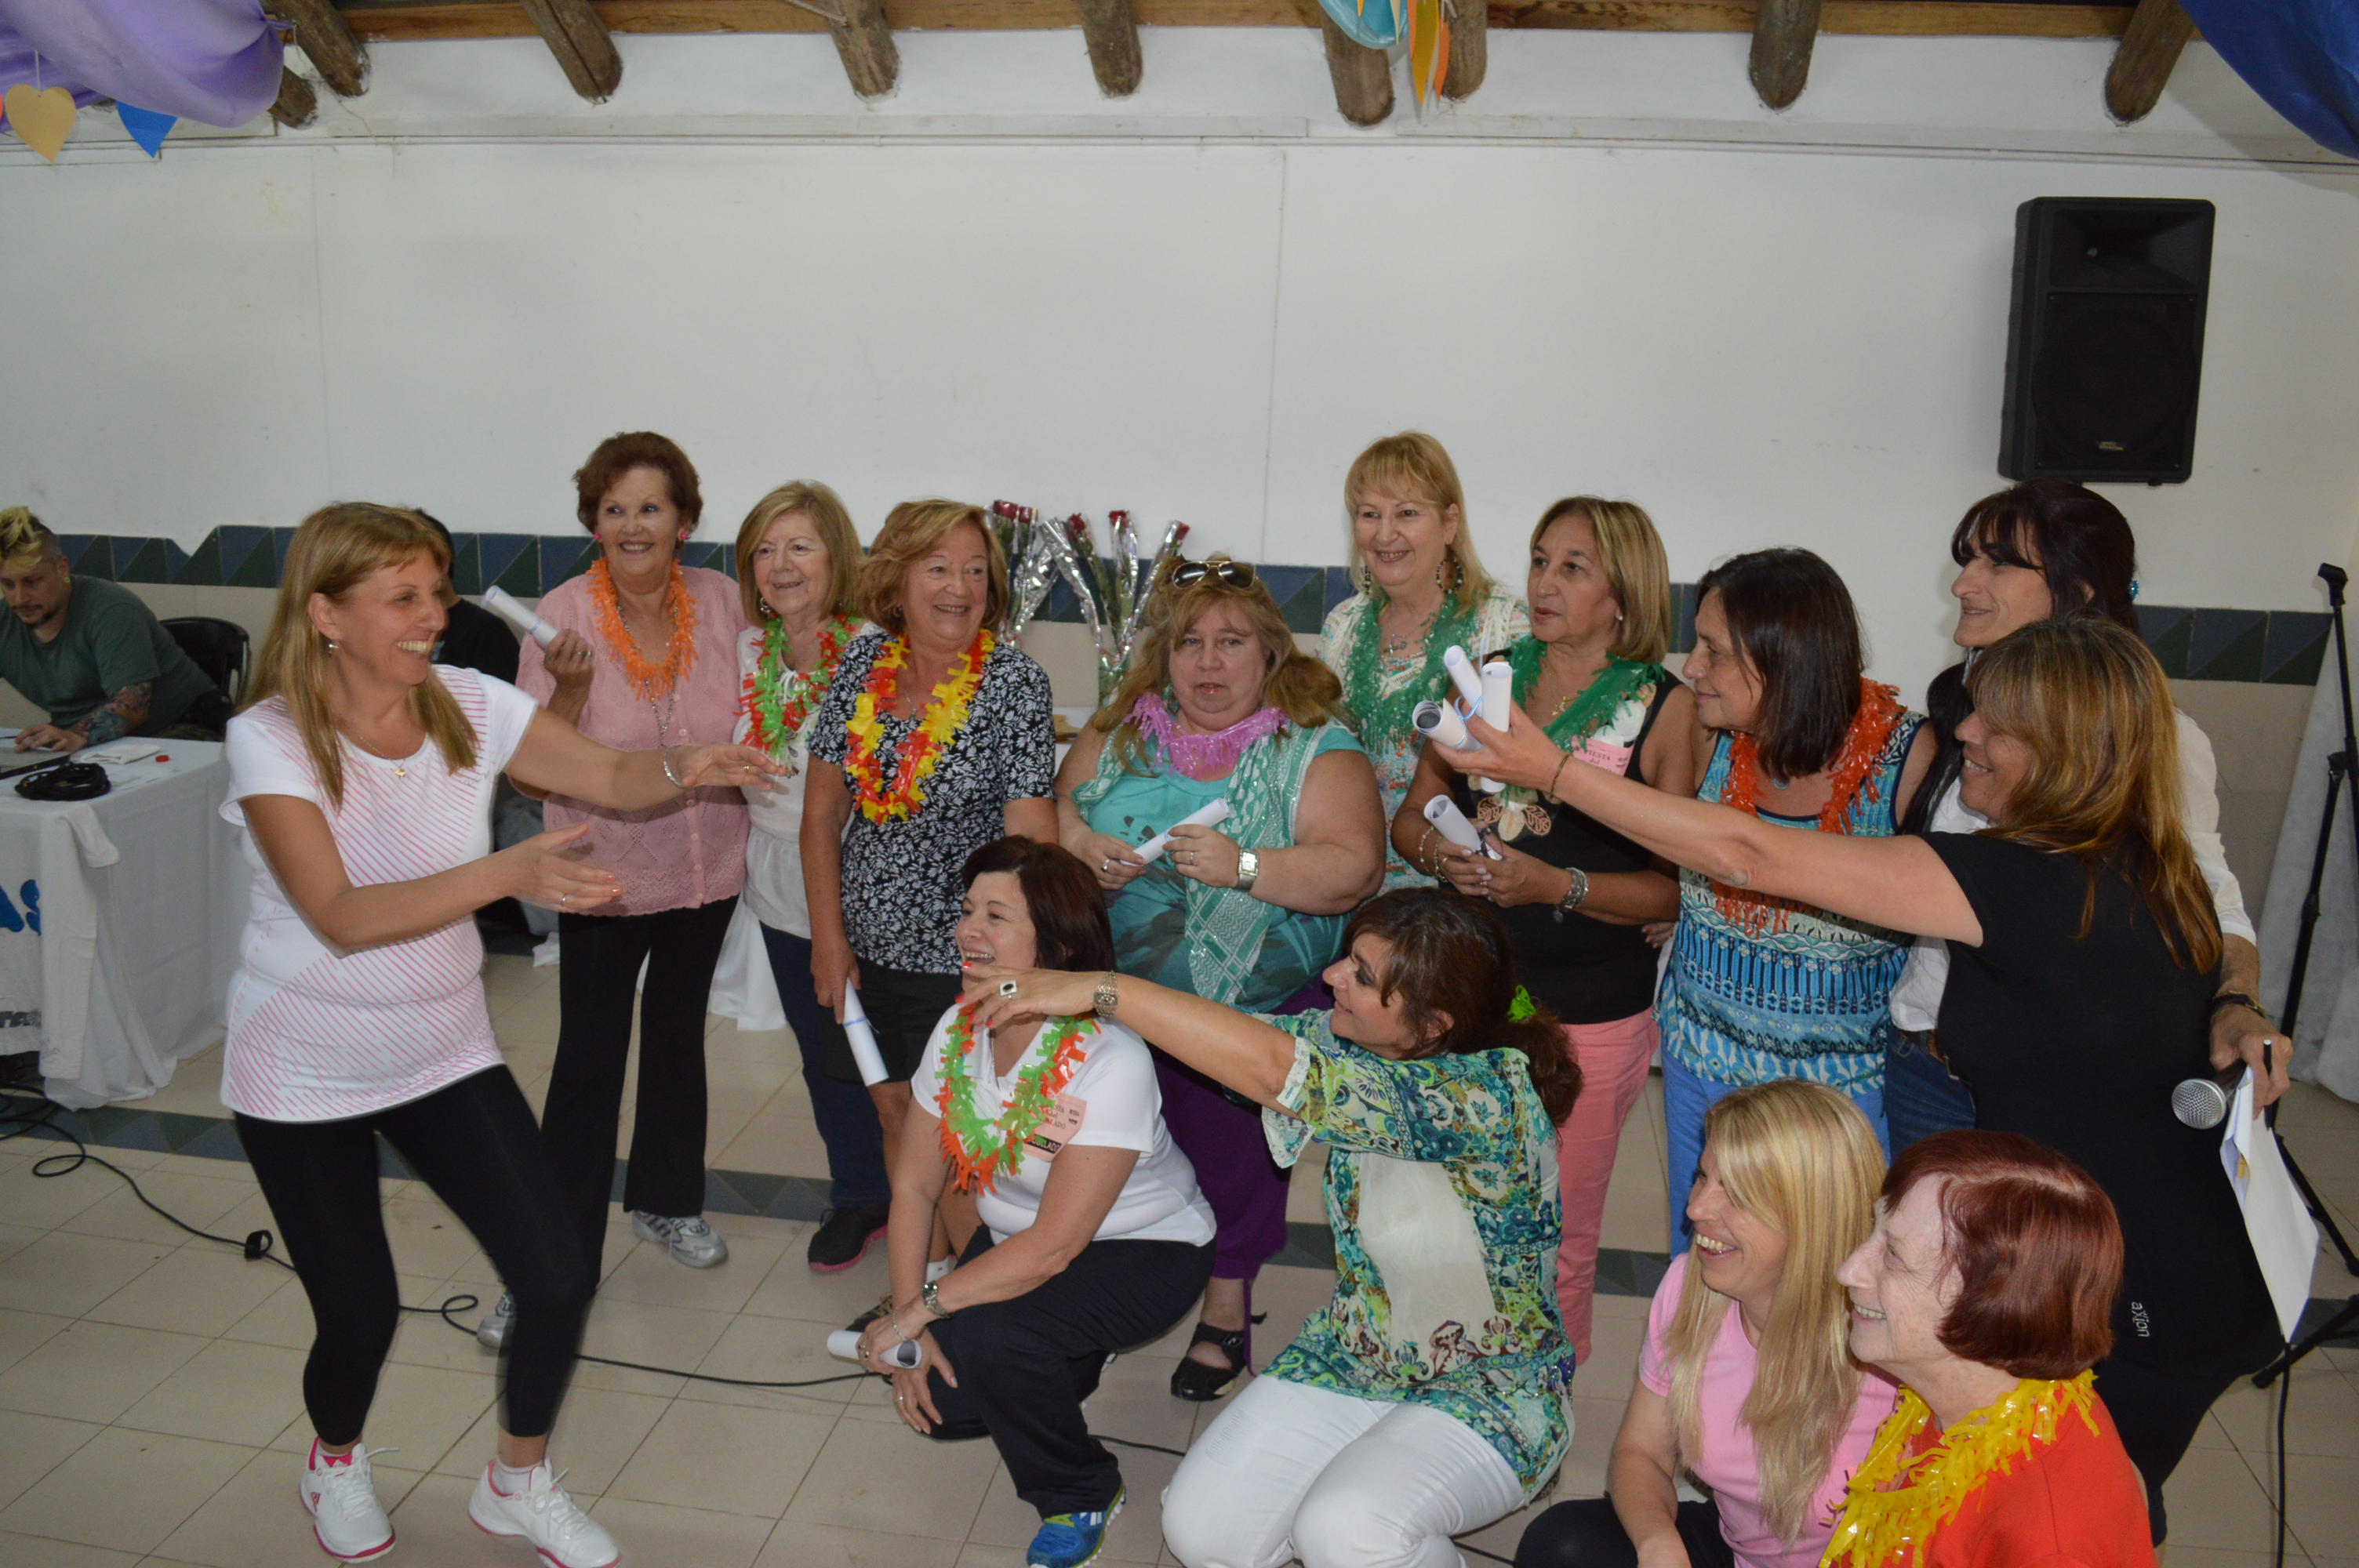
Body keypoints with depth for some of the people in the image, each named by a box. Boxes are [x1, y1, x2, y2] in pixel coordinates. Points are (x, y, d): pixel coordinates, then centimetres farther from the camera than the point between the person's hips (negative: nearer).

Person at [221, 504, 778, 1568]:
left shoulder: (465, 703, -8)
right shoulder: (270, 737, -19)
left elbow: (612, 778, -7)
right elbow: (343, 917, -29)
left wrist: (682, 769, -31)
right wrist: (509, 872, -42)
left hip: (445, 1050, 4)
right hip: (305, 1071, -3)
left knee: (560, 1281, -4)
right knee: (360, 1317, 5)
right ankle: (336, 1463, 43)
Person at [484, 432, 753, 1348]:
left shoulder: (721, 602, -5)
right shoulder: (563, 615, -15)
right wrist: (568, 687, -31)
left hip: (705, 868, 4)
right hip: (604, 873, -4)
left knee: (678, 1033, 21)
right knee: (587, 1063, -1)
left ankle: (666, 1200, 42)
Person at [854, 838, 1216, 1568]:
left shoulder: (1111, 1060, -32)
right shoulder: (959, 1030, -11)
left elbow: (1054, 1246, -30)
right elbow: (914, 1185, -5)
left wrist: (921, 1311, -26)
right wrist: (906, 1326, -14)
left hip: (1142, 1253, -6)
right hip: (1015, 1241, 7)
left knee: (983, 1338, -28)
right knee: (940, 1401, -7)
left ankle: (1083, 1497, 0)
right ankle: (1066, 1362, 26)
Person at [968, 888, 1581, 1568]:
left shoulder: (1486, 1095, -32)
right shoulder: (1352, 1042, -8)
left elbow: (1271, 1070, -39)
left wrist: (1099, 989, -37)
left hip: (1488, 1387, -6)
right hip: (1353, 1353, 7)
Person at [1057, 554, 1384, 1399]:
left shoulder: (1317, 750, -8)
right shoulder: (1119, 733, 5)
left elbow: (1353, 869, -18)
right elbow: (1055, 813, 9)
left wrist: (1244, 866, -29)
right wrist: (1082, 851, -13)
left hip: (1256, 1013, -3)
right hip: (1118, 1002, 3)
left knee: (1234, 1159, 10)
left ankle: (1227, 1308, 32)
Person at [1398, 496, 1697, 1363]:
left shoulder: (1665, 707, -3)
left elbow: (1680, 886, -7)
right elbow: (1411, 814, 15)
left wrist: (1556, 885, -18)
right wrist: (1442, 855, -6)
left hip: (1591, 1014, -3)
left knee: (1557, 1235, 6)